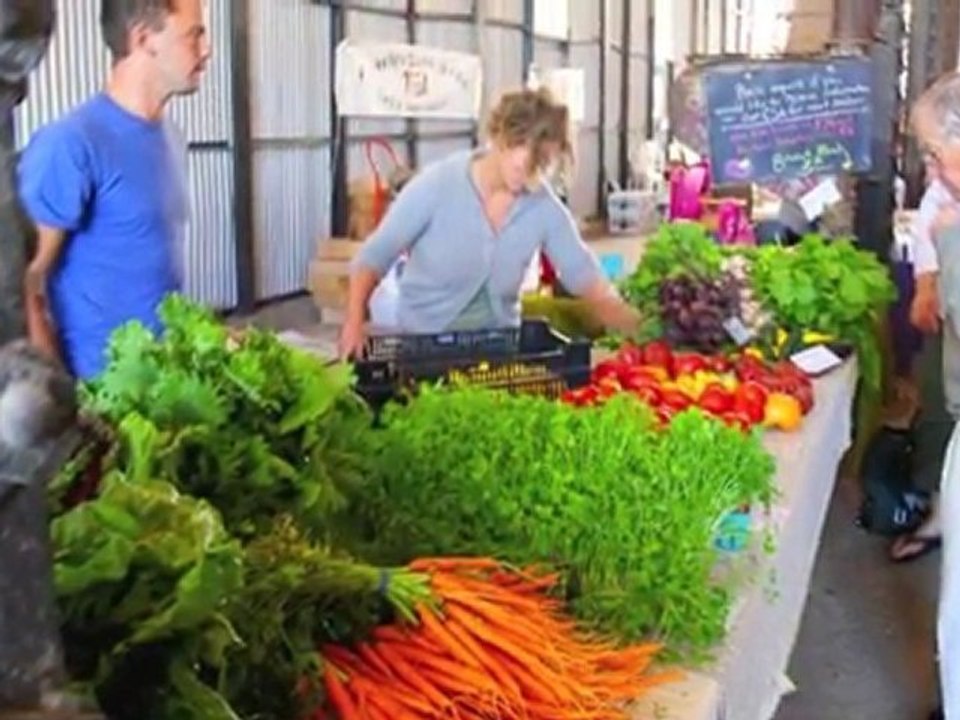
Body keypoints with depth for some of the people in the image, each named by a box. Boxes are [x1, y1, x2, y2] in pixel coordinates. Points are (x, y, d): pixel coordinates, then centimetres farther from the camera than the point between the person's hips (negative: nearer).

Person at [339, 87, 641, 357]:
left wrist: (637, 331, -16)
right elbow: (374, 255, -8)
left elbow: (586, 278, -3)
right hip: (423, 342, -3)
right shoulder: (437, 185, -15)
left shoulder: (545, 207, -6)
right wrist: (355, 322, -20)